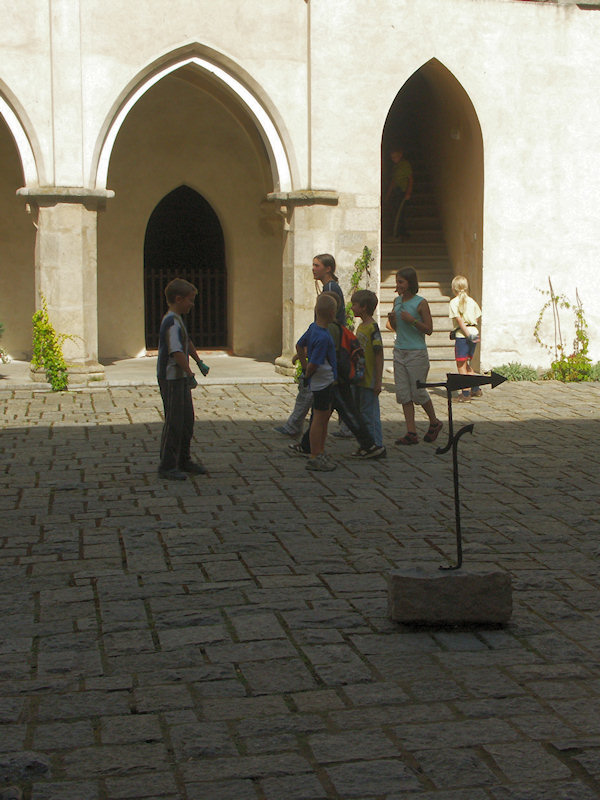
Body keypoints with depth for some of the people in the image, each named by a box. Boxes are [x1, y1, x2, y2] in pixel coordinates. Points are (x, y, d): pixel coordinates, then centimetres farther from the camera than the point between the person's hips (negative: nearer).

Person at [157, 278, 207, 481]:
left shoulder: (178, 320, 14)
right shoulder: (171, 322, -19)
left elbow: (187, 342, 30)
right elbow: (176, 351, -28)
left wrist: (199, 362, 30)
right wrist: (190, 374, -30)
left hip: (181, 379, 10)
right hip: (171, 379, -10)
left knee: (187, 420, 15)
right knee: (174, 422, -5)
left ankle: (183, 460, 25)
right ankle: (167, 466, 3)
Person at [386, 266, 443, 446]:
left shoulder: (421, 303, -8)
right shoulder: (397, 301, 9)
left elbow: (429, 330, -7)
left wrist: (413, 321, -20)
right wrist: (392, 320, -5)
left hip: (417, 352, -6)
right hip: (399, 351, 6)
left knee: (418, 392, 0)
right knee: (403, 393, 2)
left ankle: (434, 423, 23)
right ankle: (411, 433, 5)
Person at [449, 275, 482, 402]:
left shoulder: (454, 302, -6)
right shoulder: (471, 301, 10)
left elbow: (459, 320, -13)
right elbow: (477, 317, 7)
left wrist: (468, 335, -14)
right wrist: (472, 334, 8)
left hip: (462, 334, -6)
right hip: (474, 332, 6)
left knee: (461, 364, 2)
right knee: (466, 363, 19)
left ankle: (466, 392, 2)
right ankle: (475, 389, 19)